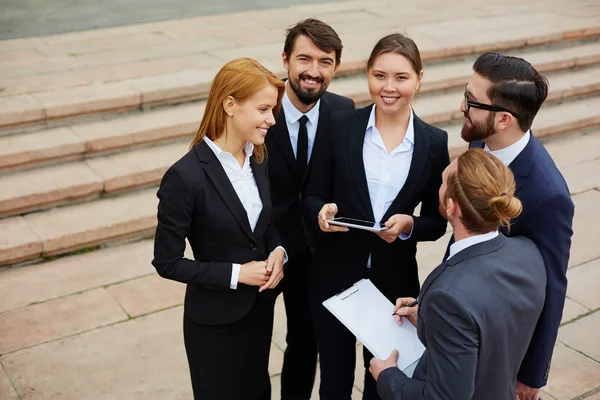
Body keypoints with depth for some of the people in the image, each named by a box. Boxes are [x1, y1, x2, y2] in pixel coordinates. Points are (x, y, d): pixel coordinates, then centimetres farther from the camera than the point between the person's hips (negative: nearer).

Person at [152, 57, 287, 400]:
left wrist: (278, 251, -10)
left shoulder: (258, 159, -3)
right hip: (215, 321, -6)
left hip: (261, 307, 6)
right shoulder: (185, 176, -24)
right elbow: (167, 262, -18)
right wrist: (235, 273, -21)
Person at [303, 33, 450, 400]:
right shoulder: (341, 126, -6)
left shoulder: (435, 143, -5)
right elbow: (313, 194, 0)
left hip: (395, 280, 1)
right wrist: (322, 212, -22)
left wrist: (408, 226, -20)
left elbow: (436, 221, 0)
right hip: (335, 275, 0)